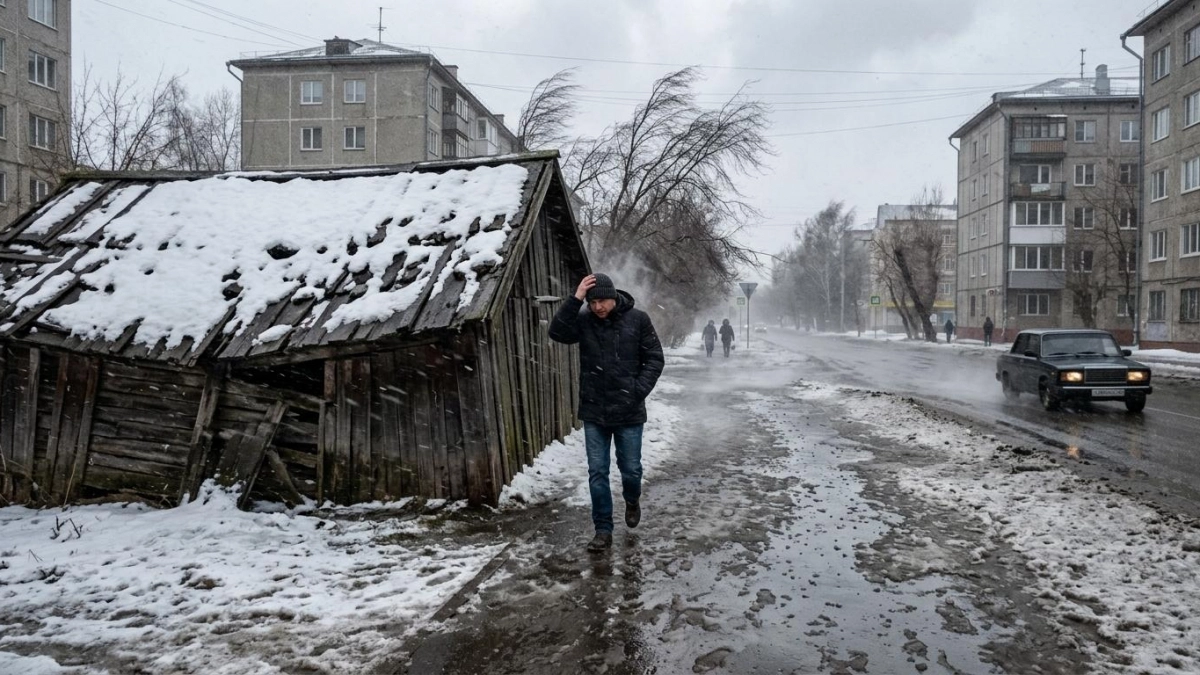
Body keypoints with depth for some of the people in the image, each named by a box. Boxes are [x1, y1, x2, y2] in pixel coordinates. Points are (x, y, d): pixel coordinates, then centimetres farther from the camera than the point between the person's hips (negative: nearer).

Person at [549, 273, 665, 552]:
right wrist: (575, 299, -27)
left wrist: (639, 391, -12)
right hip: (594, 412, 2)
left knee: (631, 469, 9)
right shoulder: (583, 320, -3)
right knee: (597, 473, 6)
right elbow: (557, 332, -21)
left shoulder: (637, 319, -7)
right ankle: (603, 530, 18)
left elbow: (654, 358, -2)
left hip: (629, 412, -1)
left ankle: (632, 500, 43)